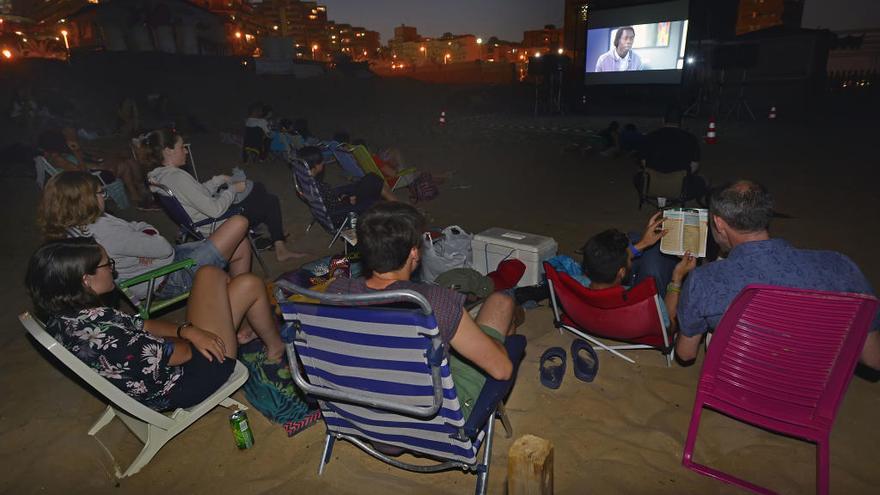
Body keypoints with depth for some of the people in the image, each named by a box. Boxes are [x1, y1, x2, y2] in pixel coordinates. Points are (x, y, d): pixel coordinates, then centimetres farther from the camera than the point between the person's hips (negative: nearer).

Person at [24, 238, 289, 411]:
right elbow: (181, 354, -24)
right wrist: (188, 334, -2)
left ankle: (246, 328, 28)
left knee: (210, 274, 8)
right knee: (250, 285, -5)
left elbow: (138, 324, 2)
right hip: (183, 386, -9)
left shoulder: (62, 316, -6)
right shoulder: (100, 330, -35)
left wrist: (186, 330, -12)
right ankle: (275, 350, 18)